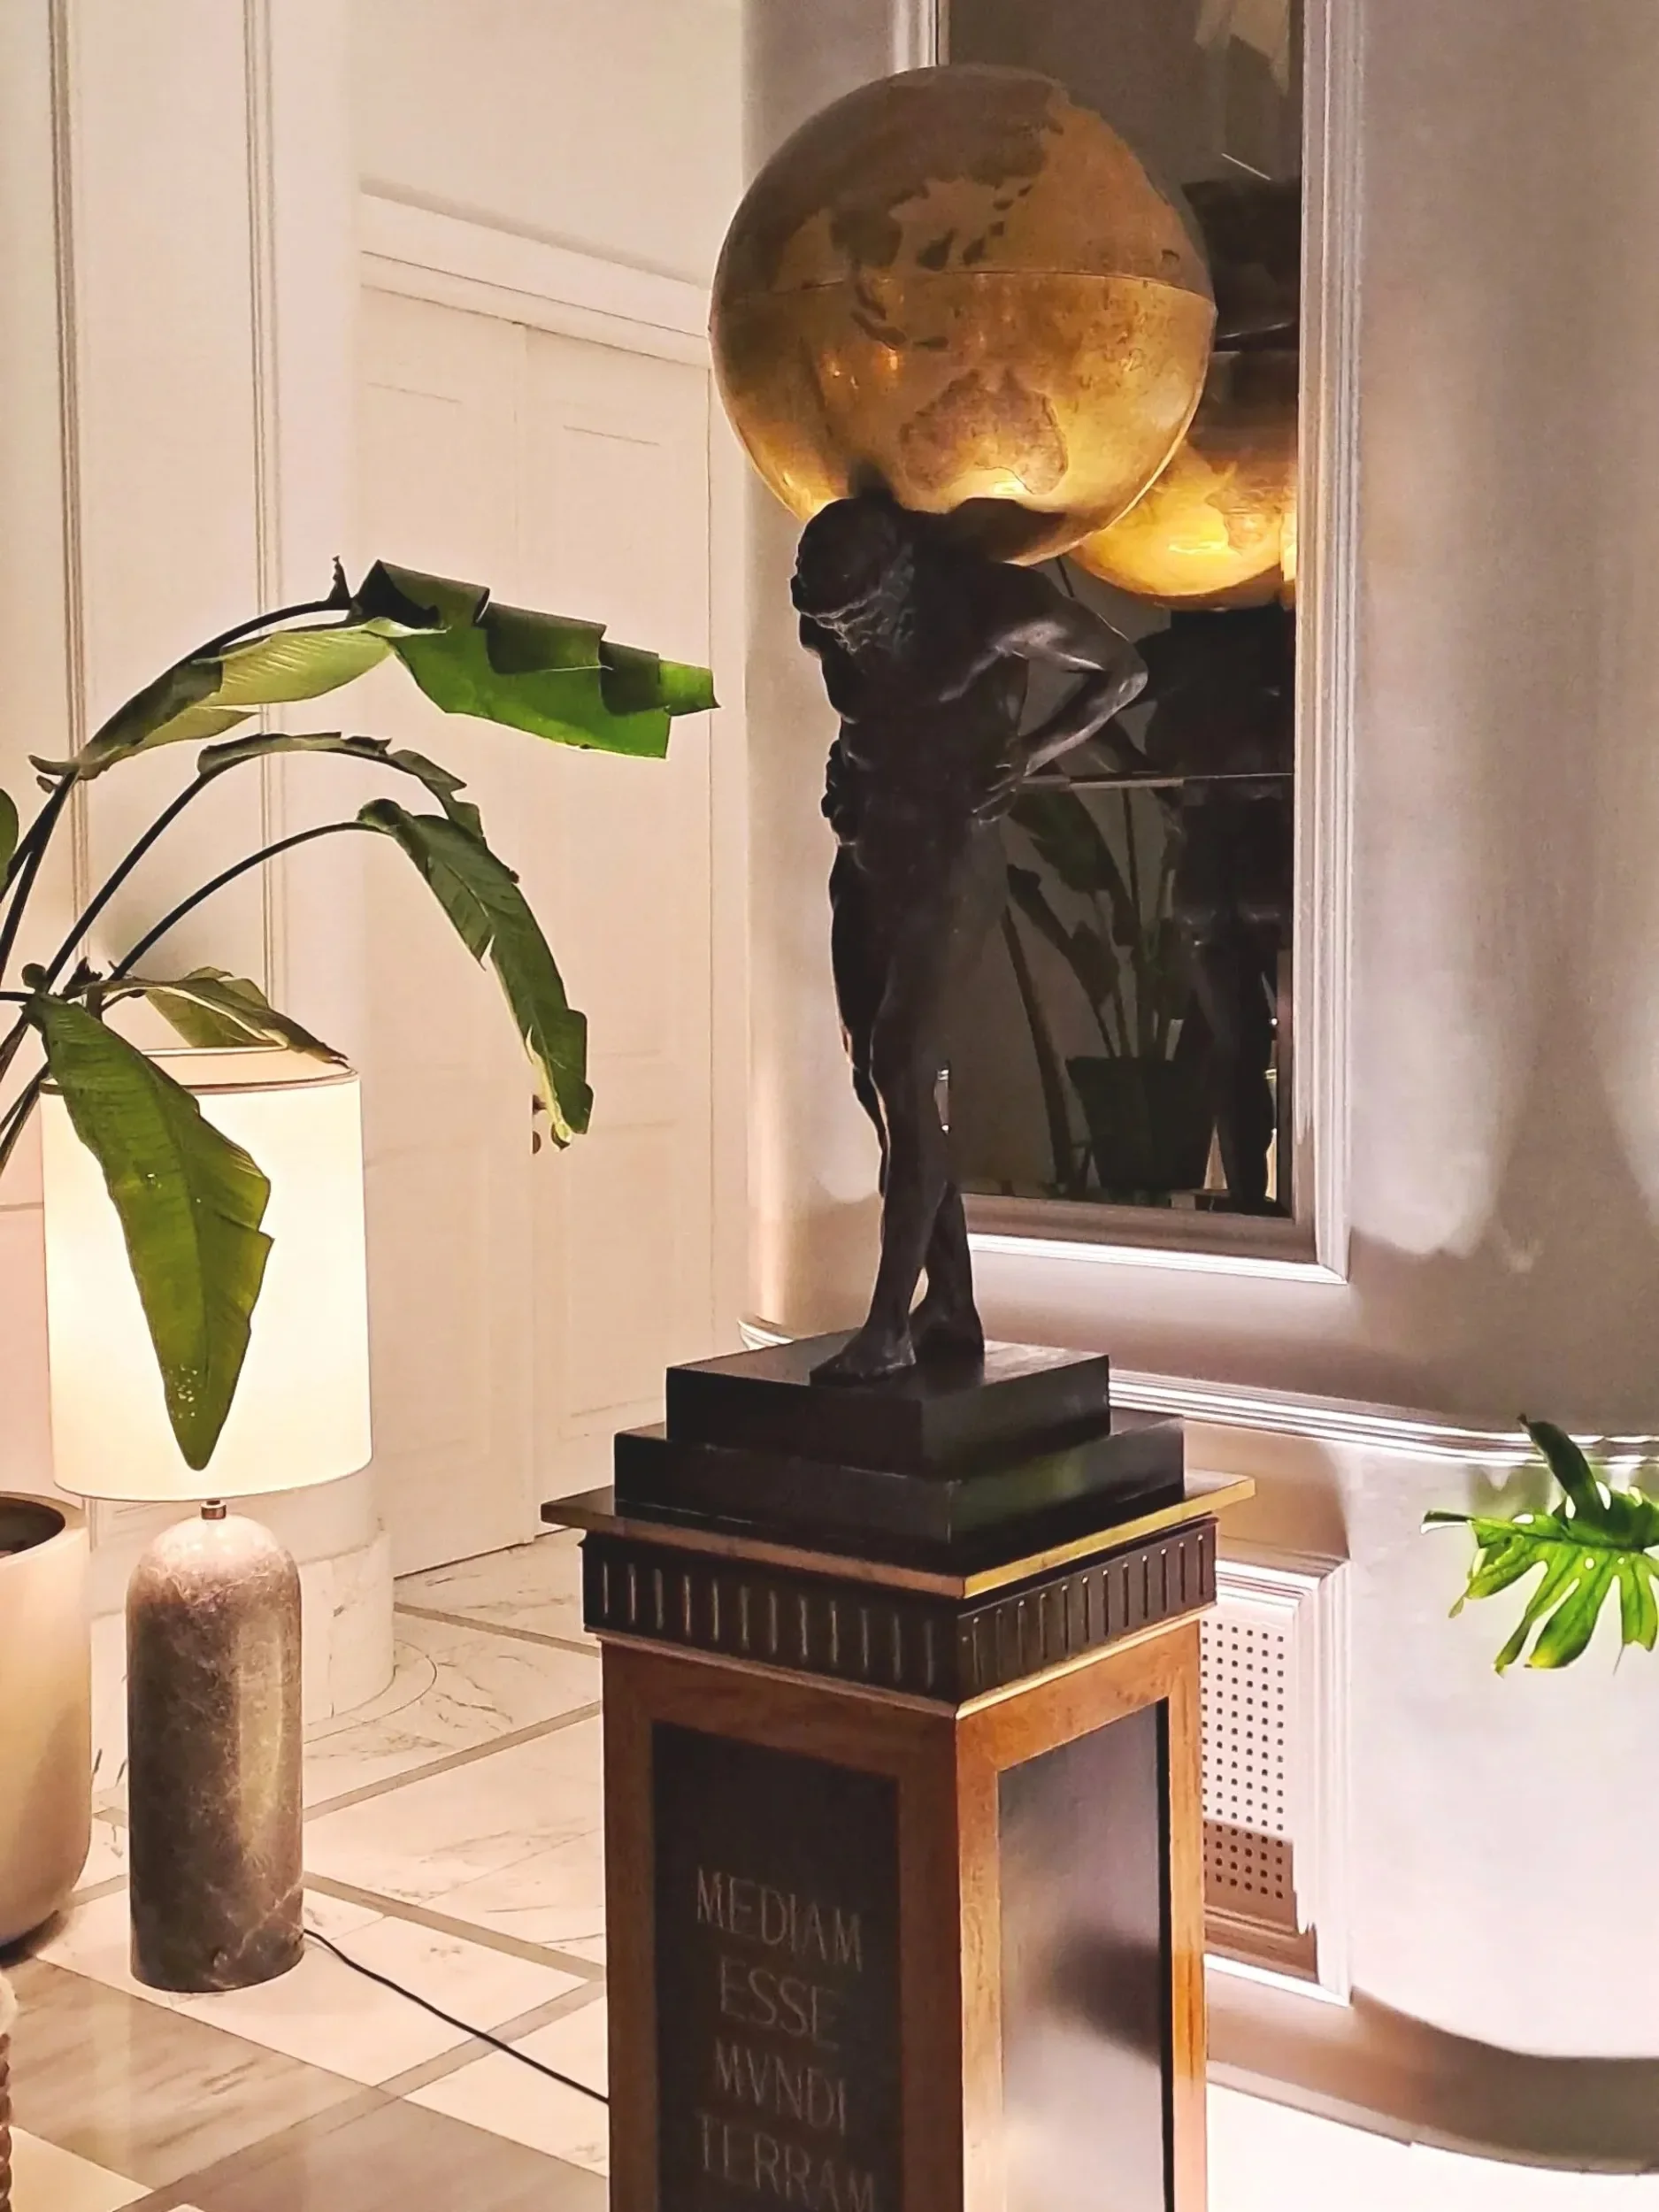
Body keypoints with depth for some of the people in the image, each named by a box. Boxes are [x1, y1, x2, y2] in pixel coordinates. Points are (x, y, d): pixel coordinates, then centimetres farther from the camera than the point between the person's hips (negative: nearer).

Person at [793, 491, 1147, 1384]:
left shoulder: (998, 610, -16)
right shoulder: (833, 619, 1)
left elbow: (1123, 670, -1)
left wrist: (1029, 754, -8)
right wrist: (852, 776, 5)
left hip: (954, 854, -7)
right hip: (868, 854, 7)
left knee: (901, 1069, -17)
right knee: (880, 1078, 3)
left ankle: (889, 1326, -16)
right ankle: (952, 1309, 10)